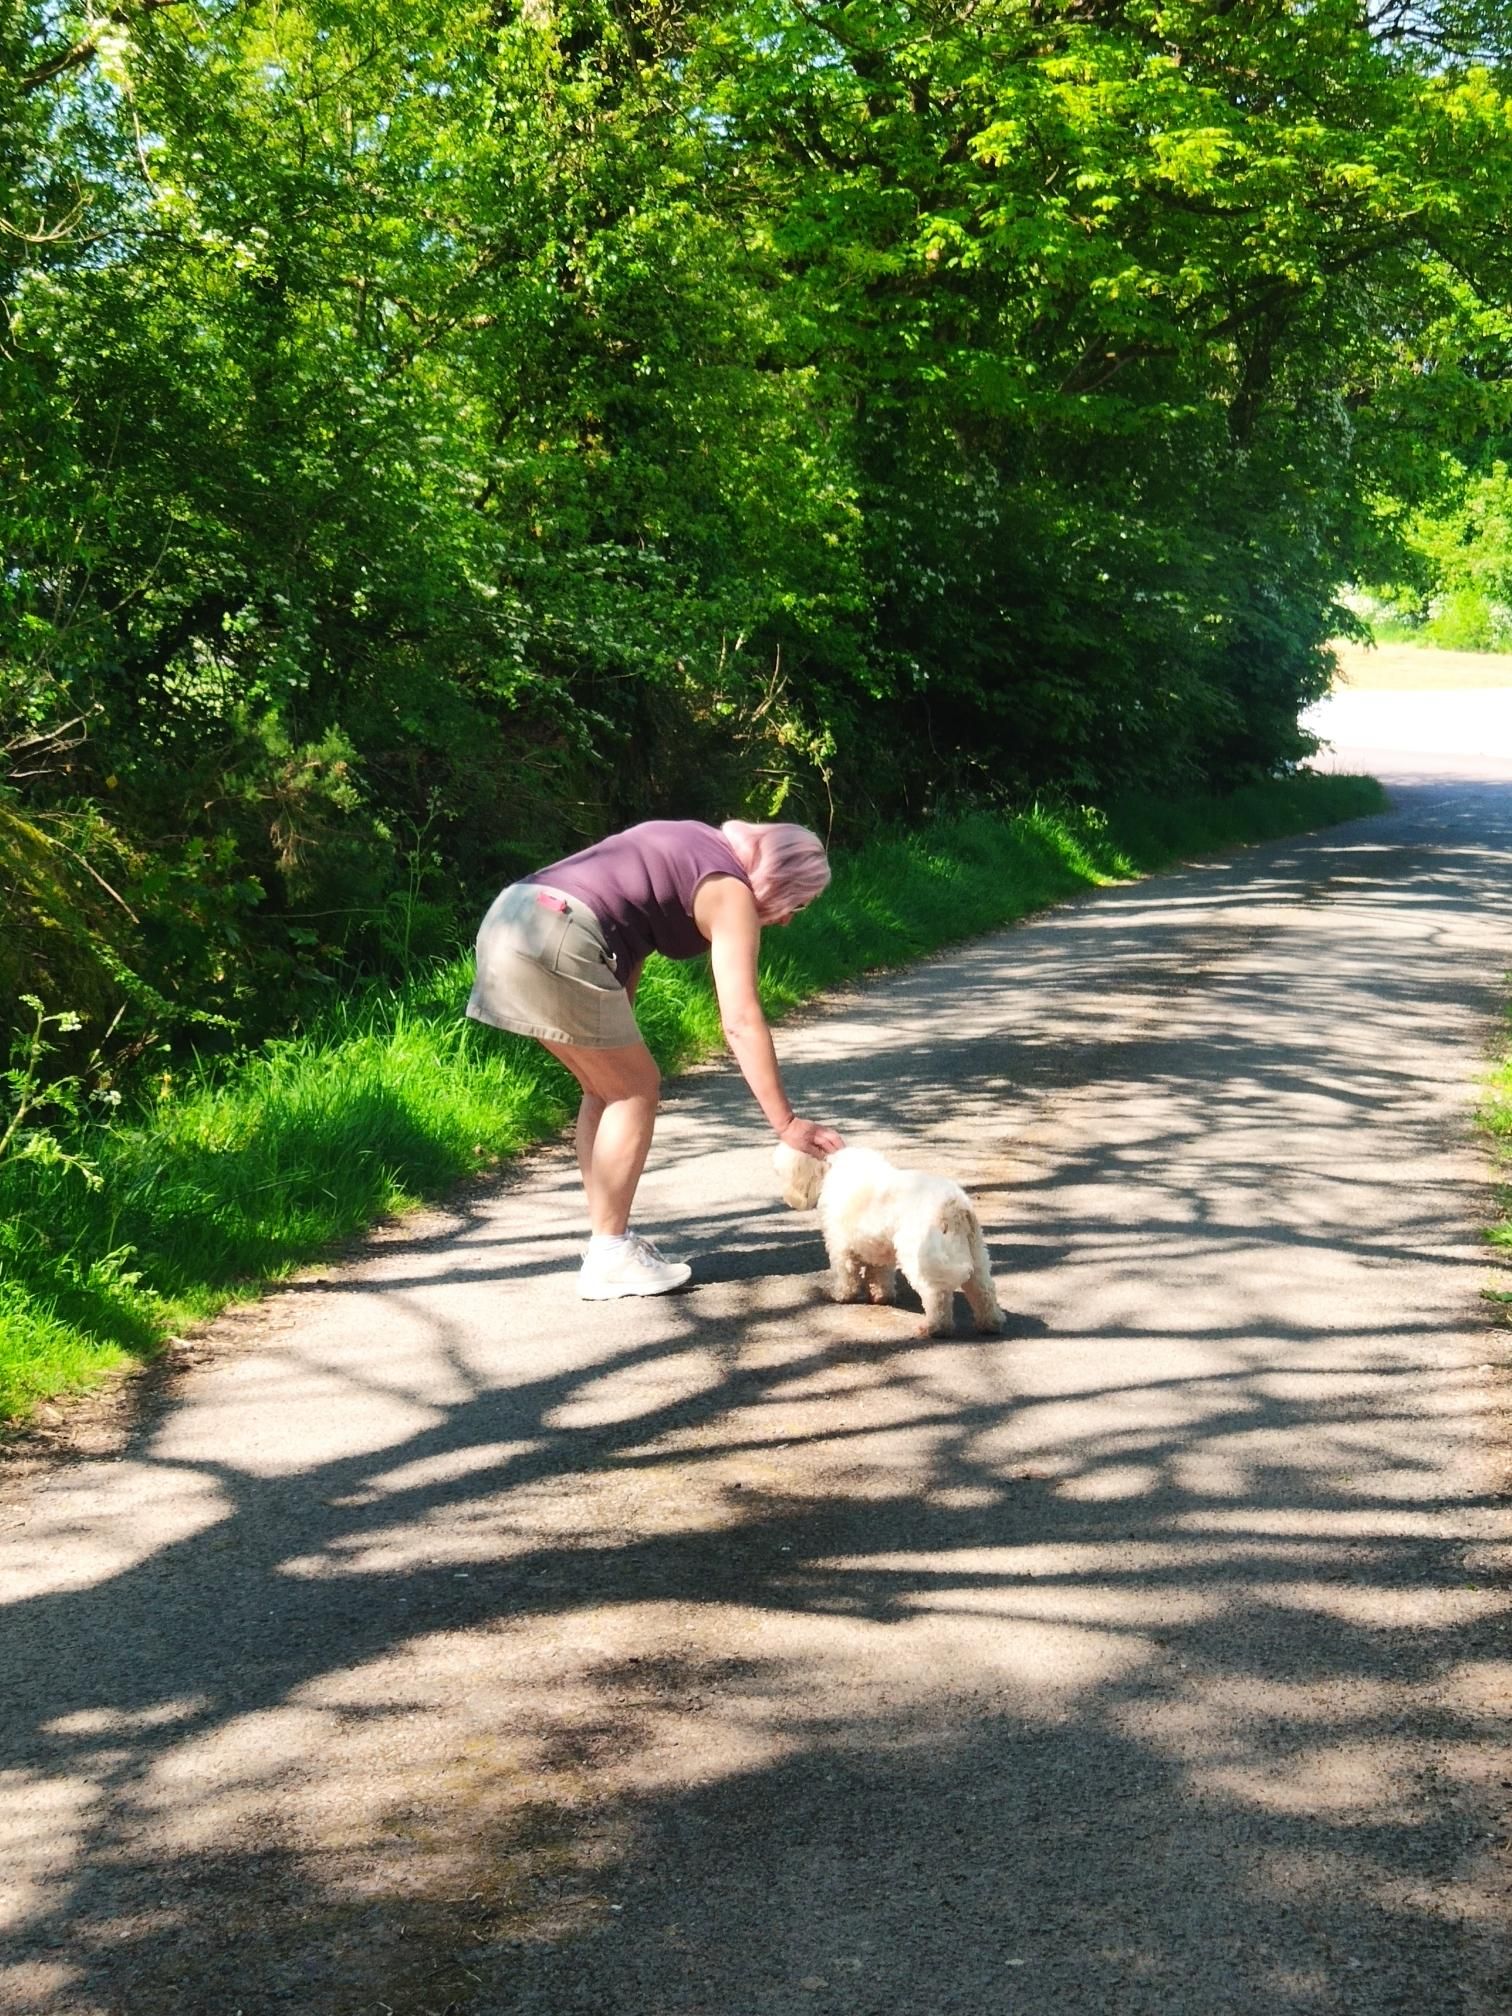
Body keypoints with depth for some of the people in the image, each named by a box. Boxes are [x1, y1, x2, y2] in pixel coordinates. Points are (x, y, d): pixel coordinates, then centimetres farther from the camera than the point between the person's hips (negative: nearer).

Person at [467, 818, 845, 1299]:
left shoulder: (701, 847, 23)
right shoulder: (731, 894, -3)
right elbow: (742, 1021, -10)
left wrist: (617, 1034, 15)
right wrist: (786, 1124, -9)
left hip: (509, 918, 9)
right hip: (556, 943, -9)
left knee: (608, 1087, 19)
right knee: (636, 1090, 3)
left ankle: (608, 1237, 24)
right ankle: (608, 1260, 4)